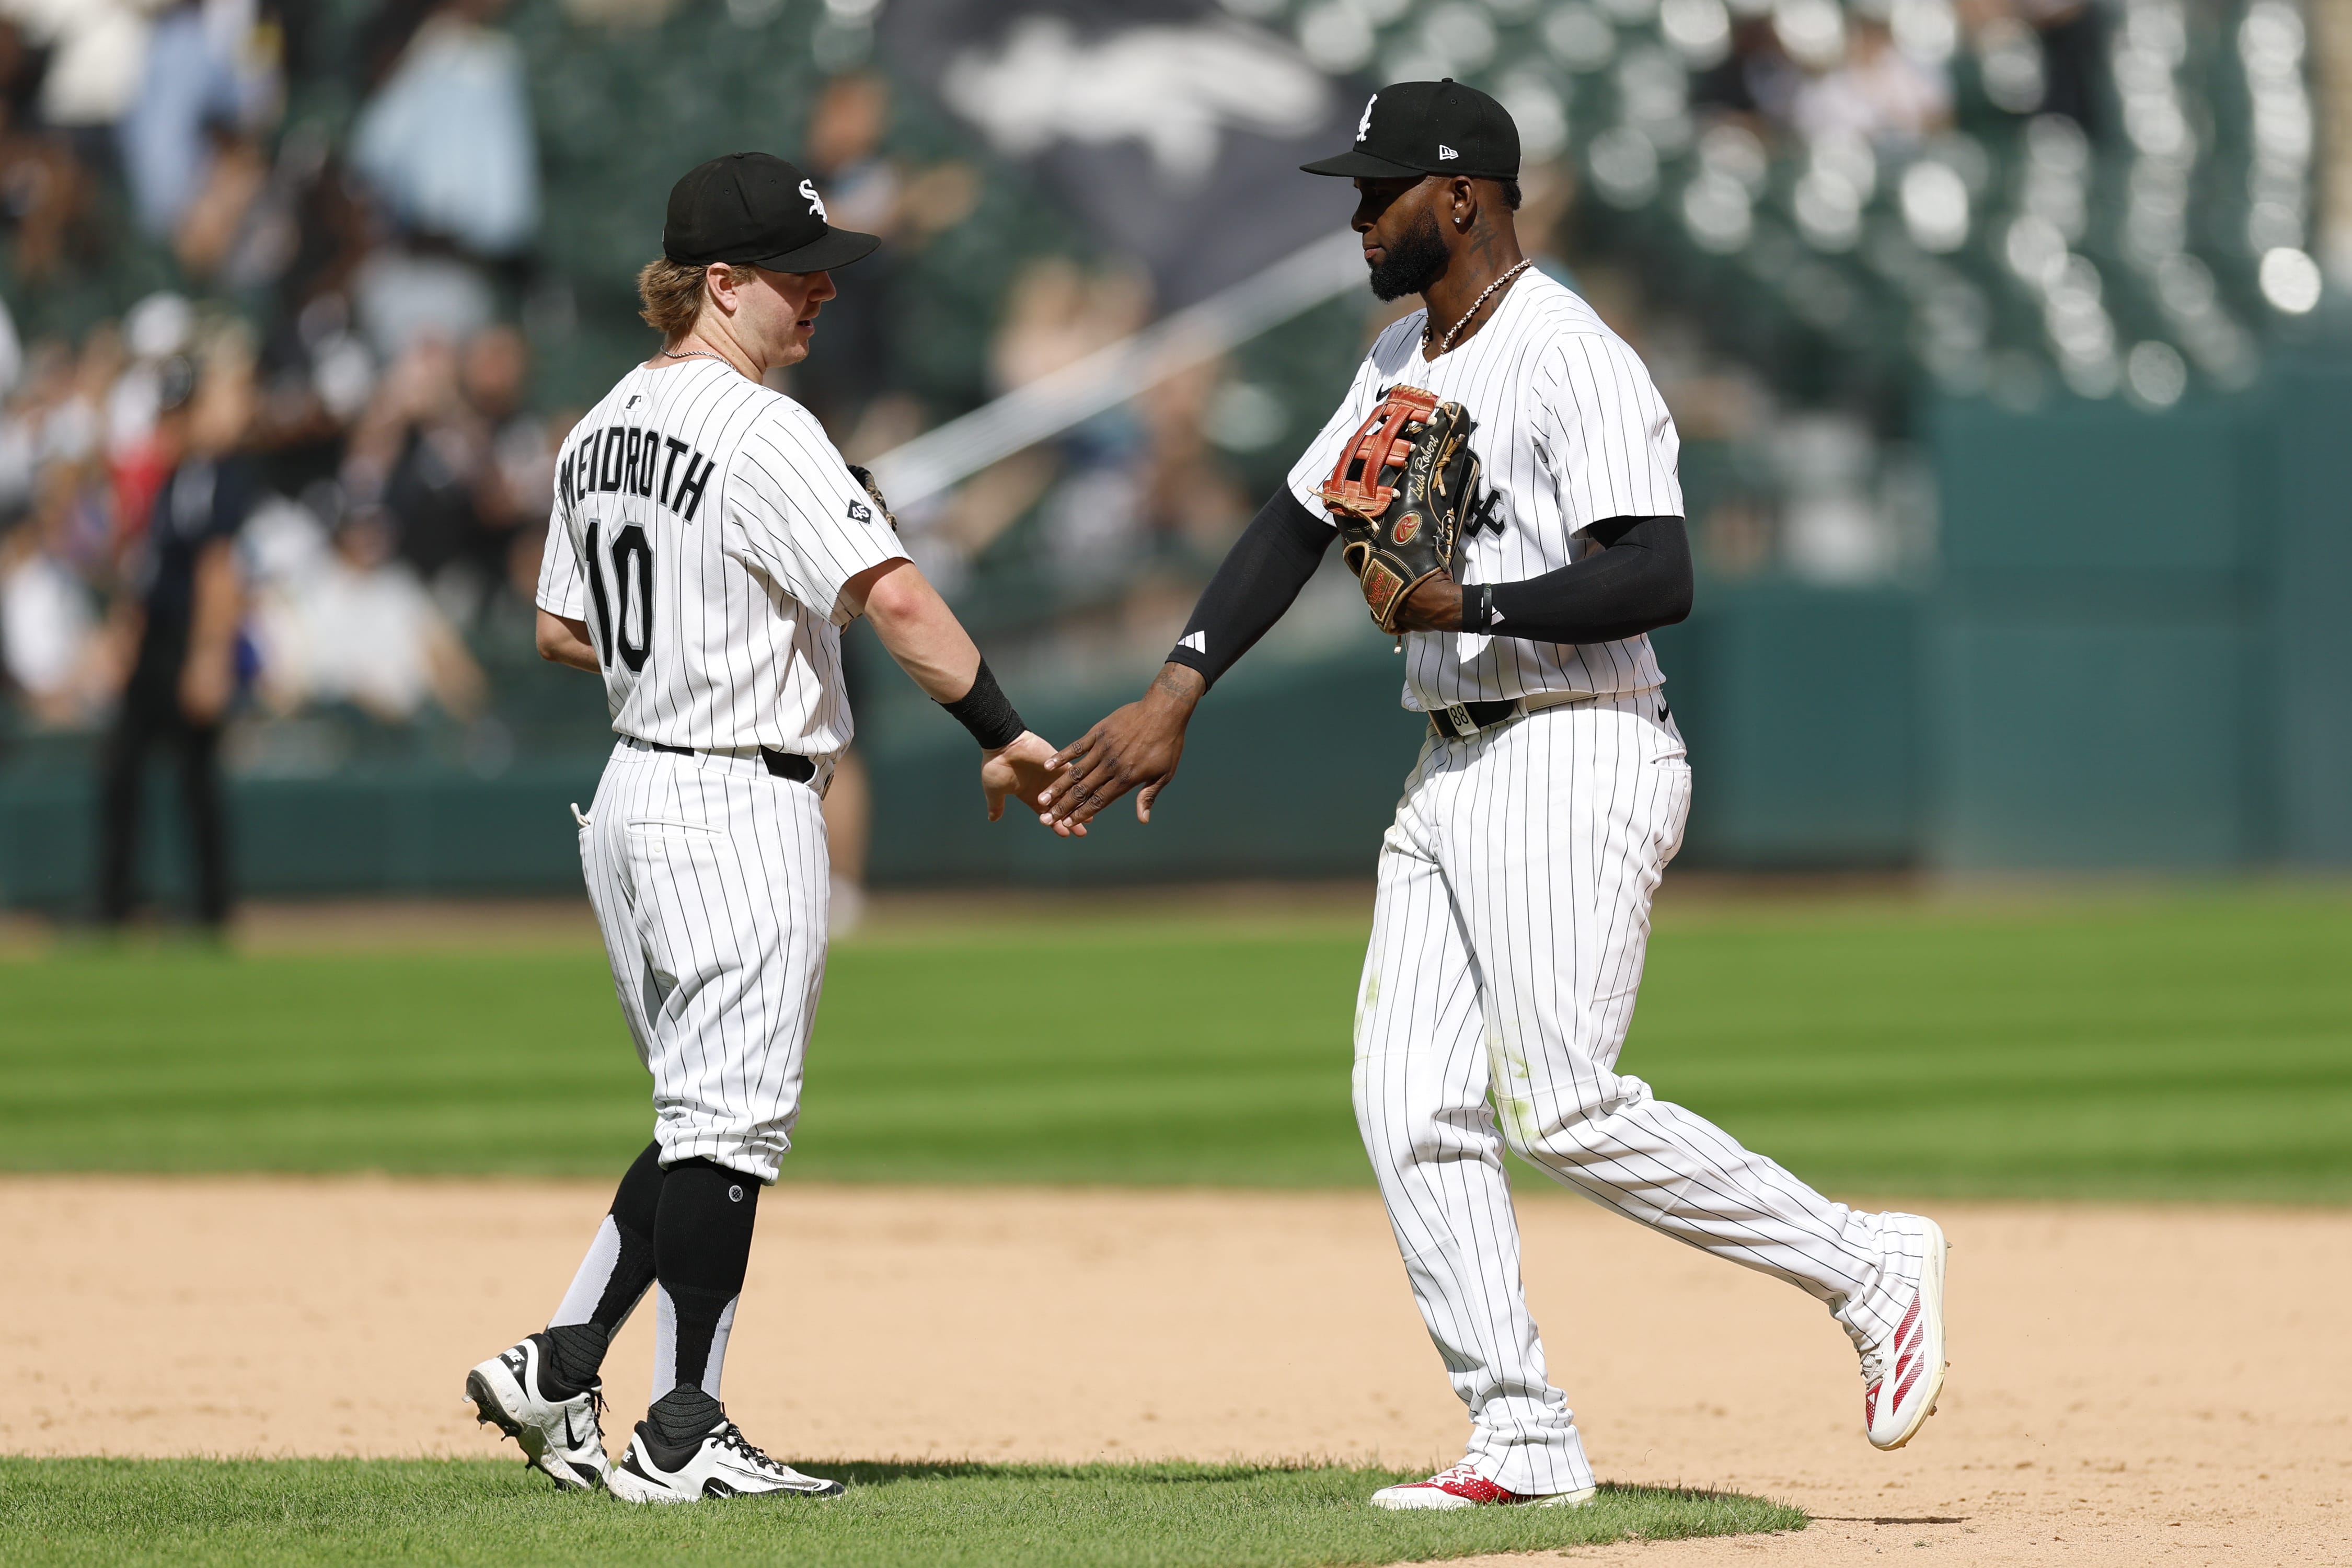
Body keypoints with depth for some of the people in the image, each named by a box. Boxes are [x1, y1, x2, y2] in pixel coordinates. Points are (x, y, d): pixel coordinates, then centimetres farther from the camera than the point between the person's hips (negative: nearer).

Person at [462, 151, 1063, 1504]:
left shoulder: (603, 430, 11)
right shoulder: (759, 432, -16)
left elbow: (563, 630, 20)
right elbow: (894, 596, -25)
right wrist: (1006, 736, -24)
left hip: (631, 796, 9)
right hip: (744, 808, -9)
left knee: (712, 1120, 17)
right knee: (730, 1124, -3)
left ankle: (559, 1369, 12)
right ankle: (682, 1438, 0)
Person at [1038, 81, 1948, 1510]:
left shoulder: (1572, 361, -15)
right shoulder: (1405, 362, 15)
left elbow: (1659, 580, -23)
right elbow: (1298, 524, 22)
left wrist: (1469, 606, -22)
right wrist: (1176, 697, 14)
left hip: (1578, 760, -9)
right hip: (1454, 773, 9)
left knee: (1560, 1109, -13)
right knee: (1413, 1107, 1)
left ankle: (1866, 1267, 1)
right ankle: (1525, 1445, 2)